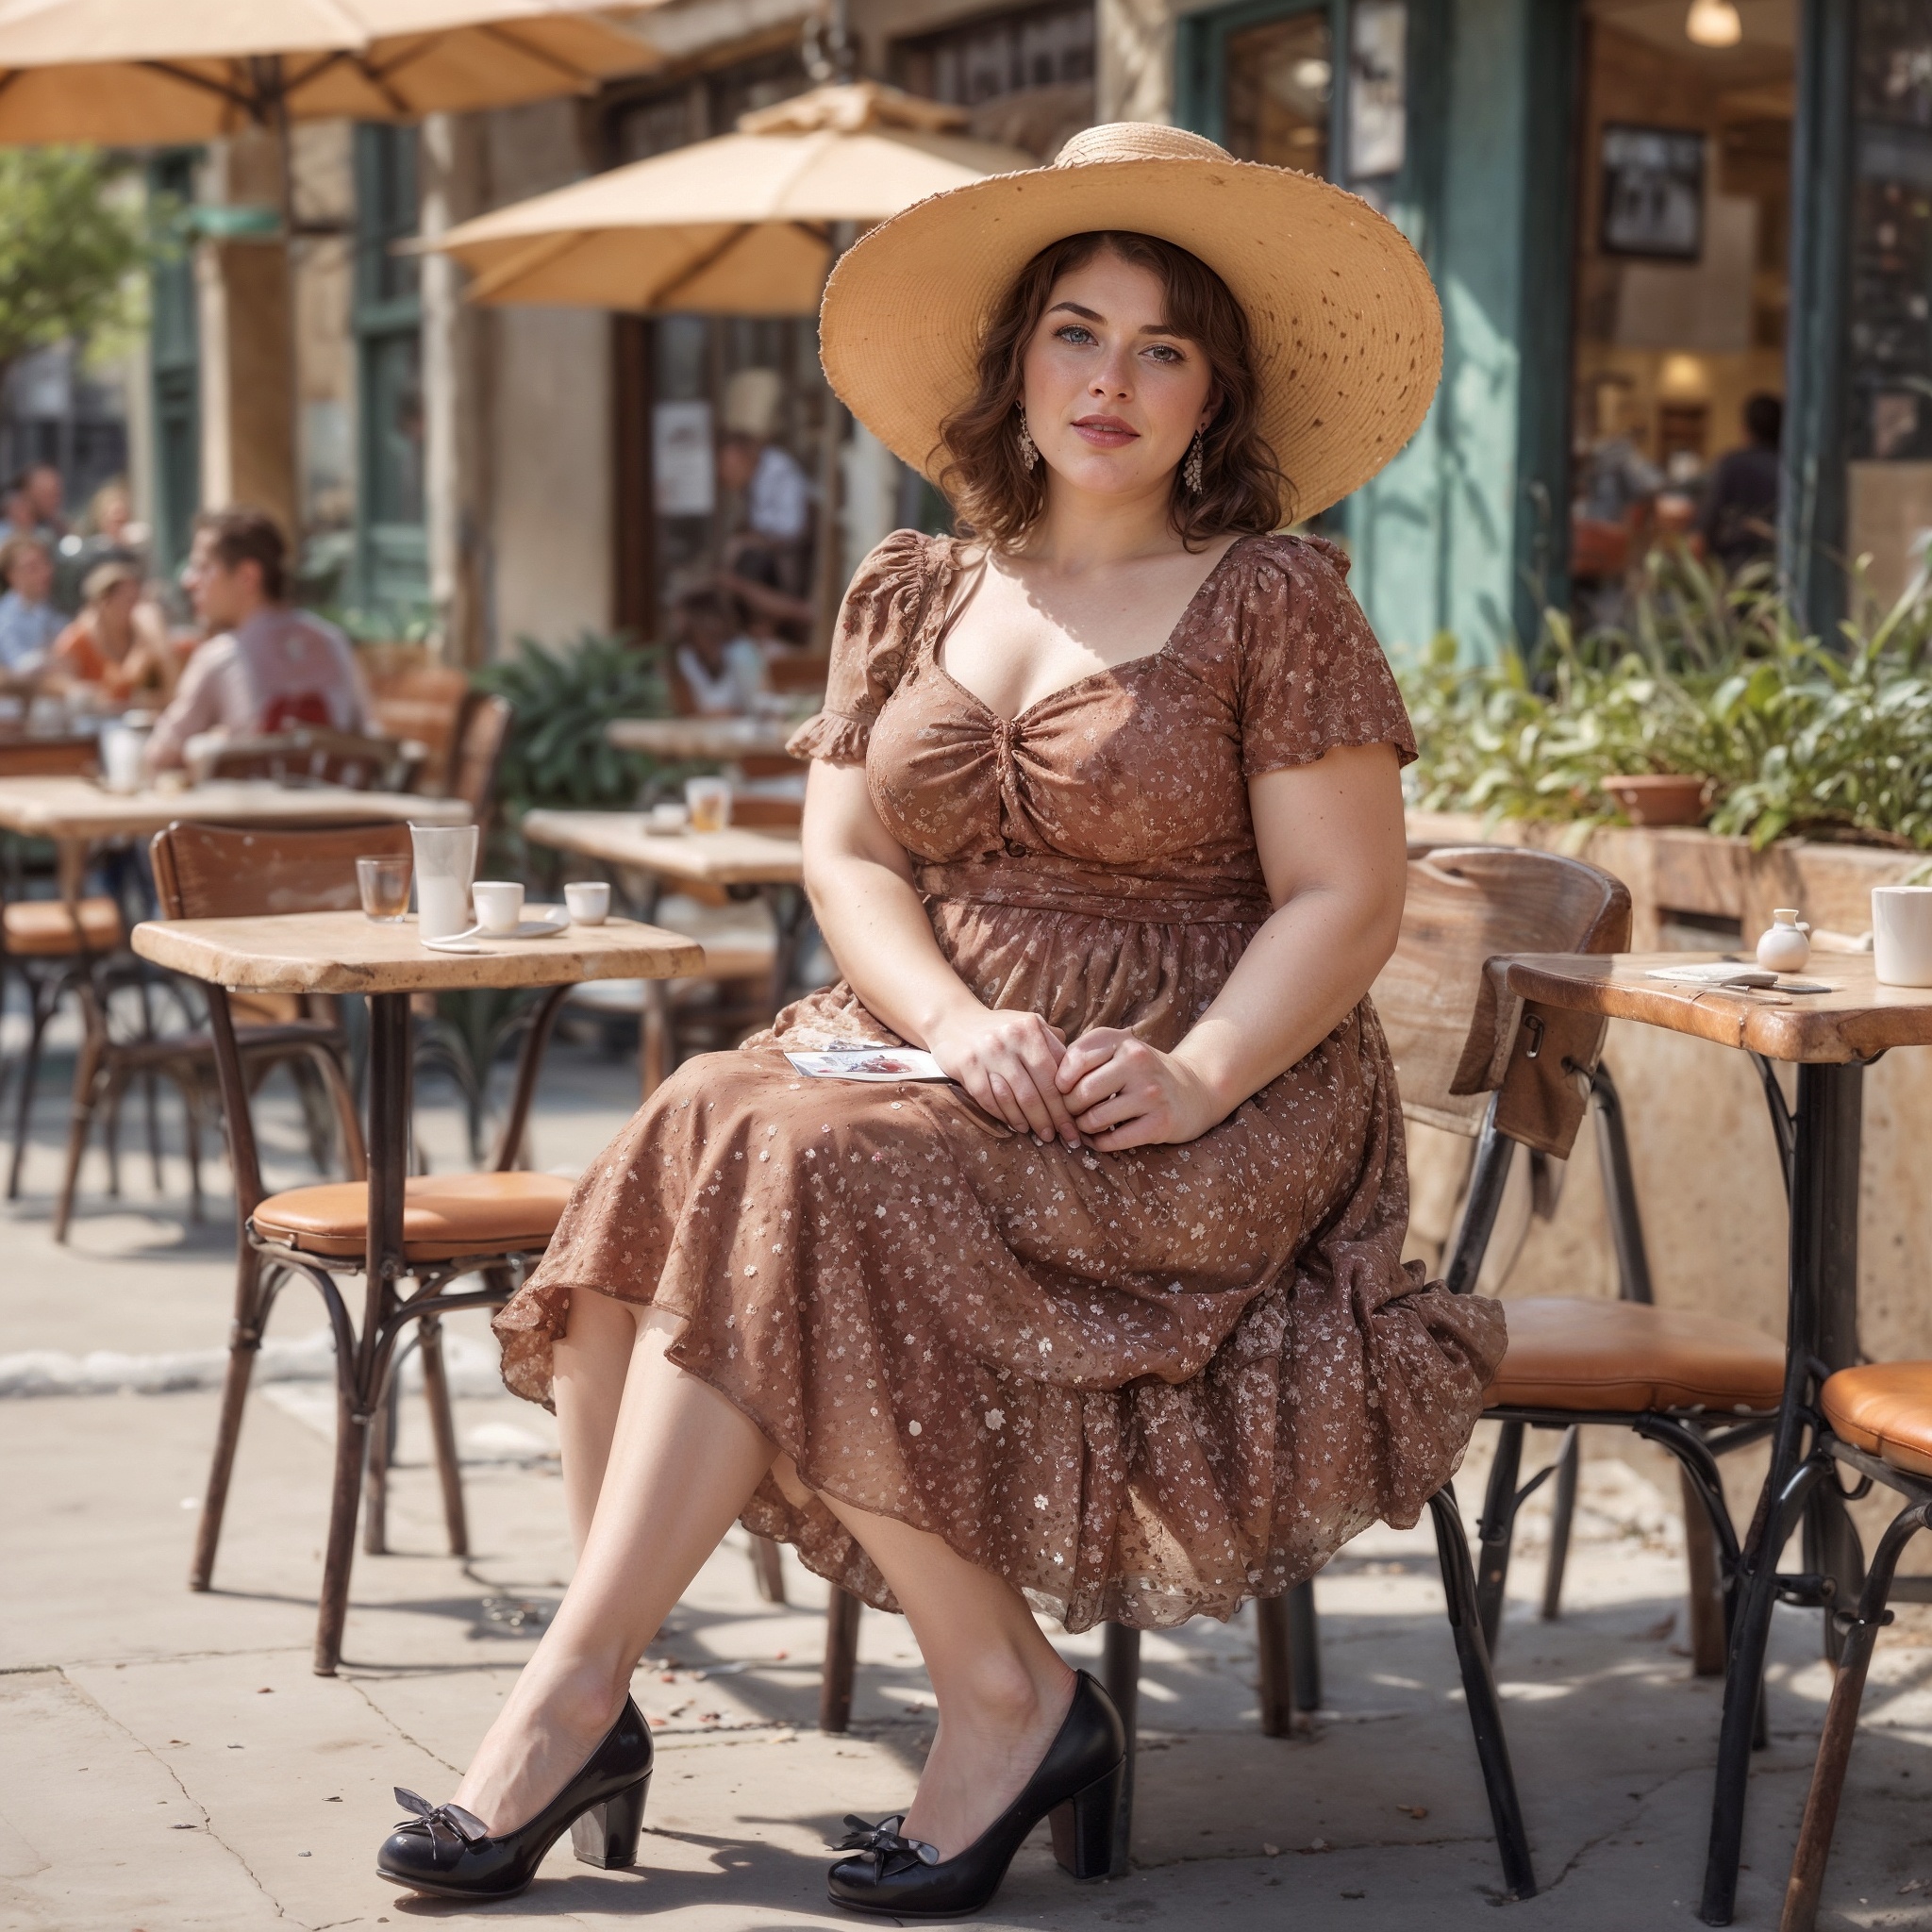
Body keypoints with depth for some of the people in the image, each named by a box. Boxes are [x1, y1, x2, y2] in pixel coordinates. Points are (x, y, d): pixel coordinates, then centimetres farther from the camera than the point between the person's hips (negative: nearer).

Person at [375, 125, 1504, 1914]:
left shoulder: (1273, 599, 1)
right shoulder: (912, 596, 14)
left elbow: (1347, 901, -4)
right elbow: (844, 859, 8)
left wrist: (1199, 1076, -20)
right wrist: (957, 1026, -12)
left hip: (1196, 1108, -5)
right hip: (932, 1056, 5)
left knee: (813, 1182, -29)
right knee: (693, 1145, -25)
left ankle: (578, 1693, -18)